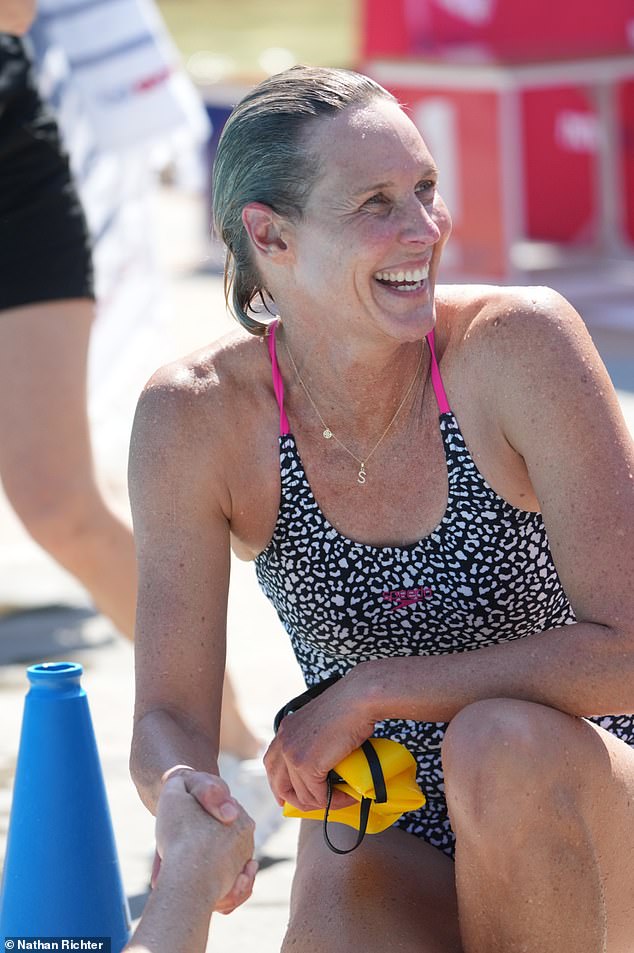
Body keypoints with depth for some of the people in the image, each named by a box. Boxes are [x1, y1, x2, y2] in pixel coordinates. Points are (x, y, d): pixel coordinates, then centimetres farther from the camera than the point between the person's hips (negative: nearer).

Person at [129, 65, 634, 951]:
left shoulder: (520, 343, -19)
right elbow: (170, 717, -12)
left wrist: (372, 693, -24)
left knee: (504, 742, -34)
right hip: (391, 847, 0)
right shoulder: (196, 417, -13)